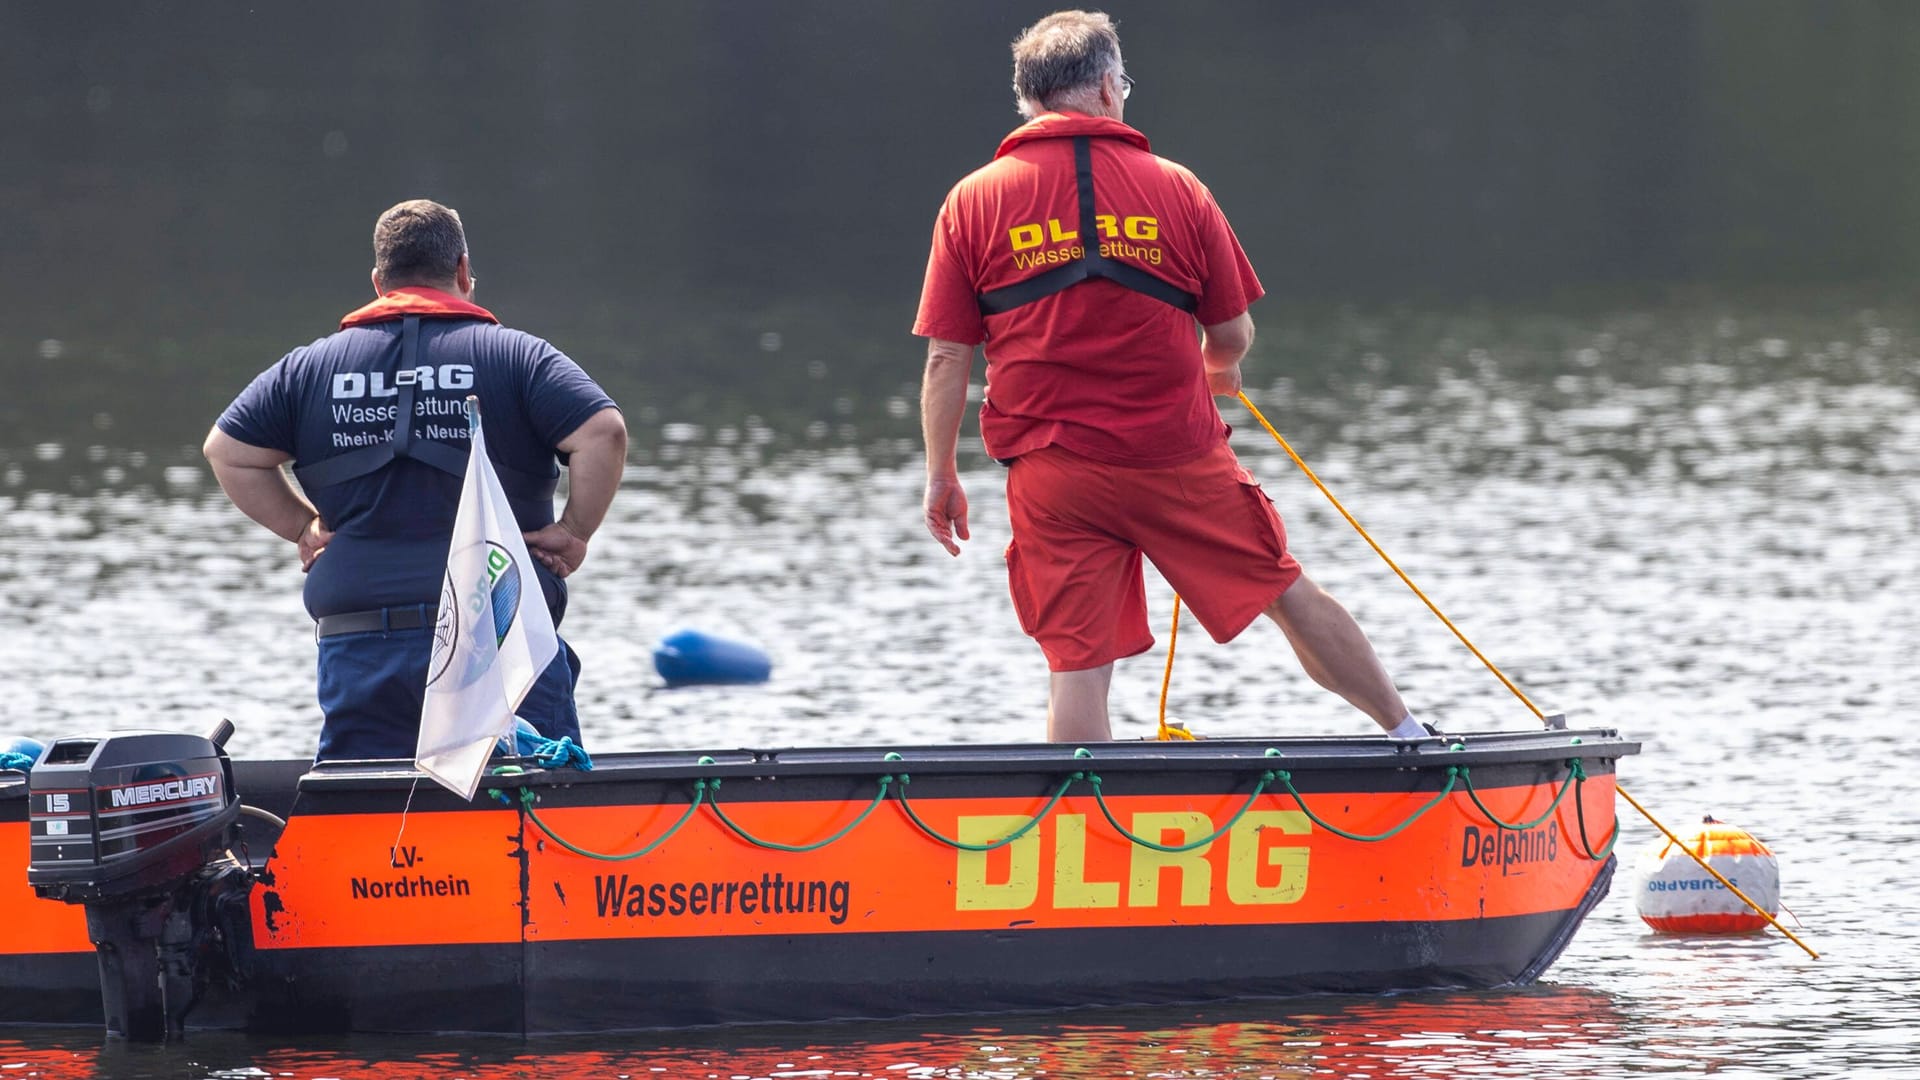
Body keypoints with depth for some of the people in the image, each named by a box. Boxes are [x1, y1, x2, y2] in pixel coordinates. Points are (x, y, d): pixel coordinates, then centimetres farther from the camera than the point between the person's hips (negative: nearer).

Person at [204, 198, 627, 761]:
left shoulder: (311, 366, 10)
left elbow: (227, 451, 12)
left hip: (359, 647, 2)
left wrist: (303, 527, 15)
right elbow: (603, 433, -10)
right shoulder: (514, 355, 2)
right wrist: (573, 533, 0)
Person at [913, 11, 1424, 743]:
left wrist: (941, 476, 8)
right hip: (1180, 458, 0)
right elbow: (1234, 338, 6)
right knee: (1291, 594, 16)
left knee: (1077, 664, 2)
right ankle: (1411, 738, 26)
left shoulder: (973, 203, 0)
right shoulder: (1175, 189, 0)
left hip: (1051, 473, 0)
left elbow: (946, 359, -1)